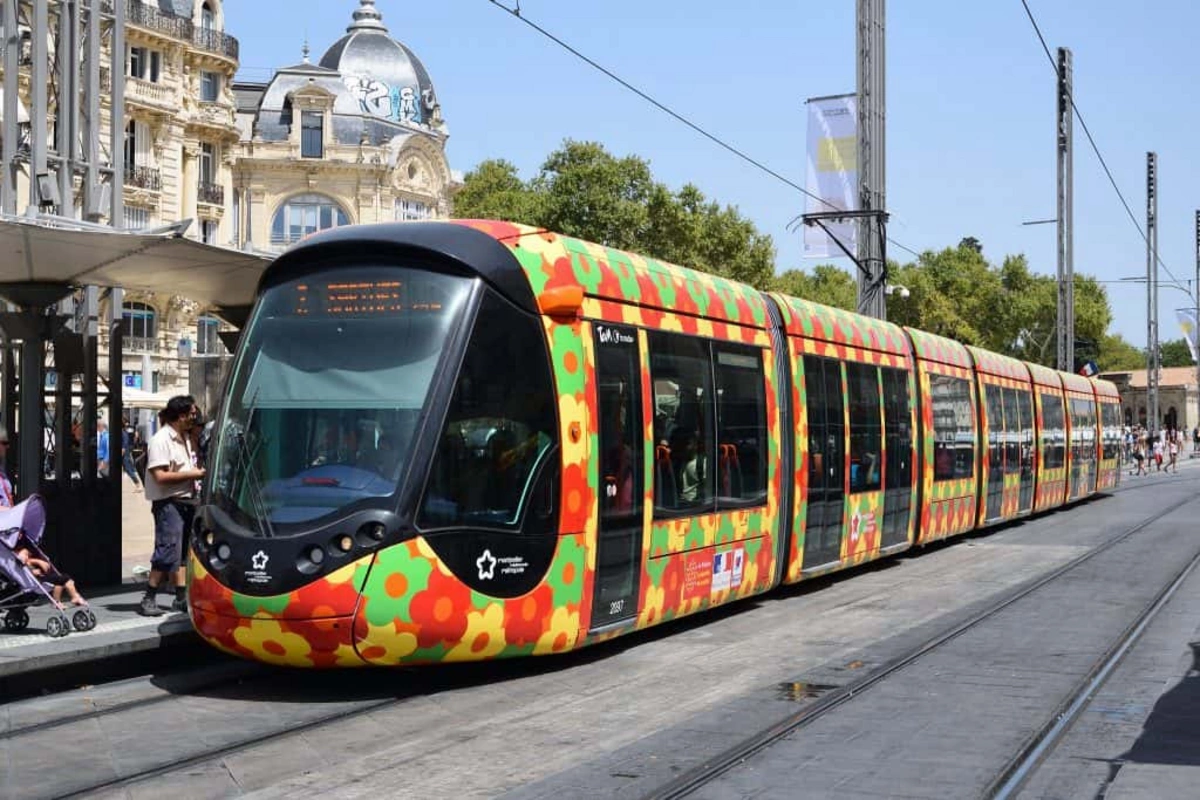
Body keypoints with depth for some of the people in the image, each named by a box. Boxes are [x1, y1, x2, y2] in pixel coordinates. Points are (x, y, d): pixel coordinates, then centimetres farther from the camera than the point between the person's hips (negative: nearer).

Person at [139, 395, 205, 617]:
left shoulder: (184, 438, 17)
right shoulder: (161, 440, -13)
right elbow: (160, 476, -20)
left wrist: (198, 472, 9)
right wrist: (191, 474, -16)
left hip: (186, 500, 9)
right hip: (168, 502, -9)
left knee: (182, 552, 10)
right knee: (168, 552, -11)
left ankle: (182, 597, 14)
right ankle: (149, 600, -3)